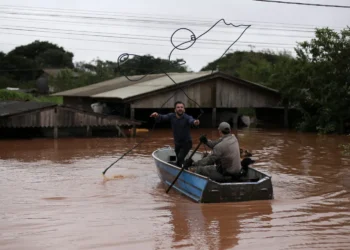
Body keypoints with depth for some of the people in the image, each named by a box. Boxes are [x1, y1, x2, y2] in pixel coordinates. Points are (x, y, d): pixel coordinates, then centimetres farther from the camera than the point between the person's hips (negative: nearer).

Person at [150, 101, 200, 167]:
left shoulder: (187, 117, -21)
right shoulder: (171, 116, -8)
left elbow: (191, 120, -42)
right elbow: (163, 117, -21)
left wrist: (195, 122, -66)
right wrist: (157, 115, -44)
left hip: (186, 143, -5)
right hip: (177, 143, 5)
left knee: (180, 158, -23)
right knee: (179, 160, 18)